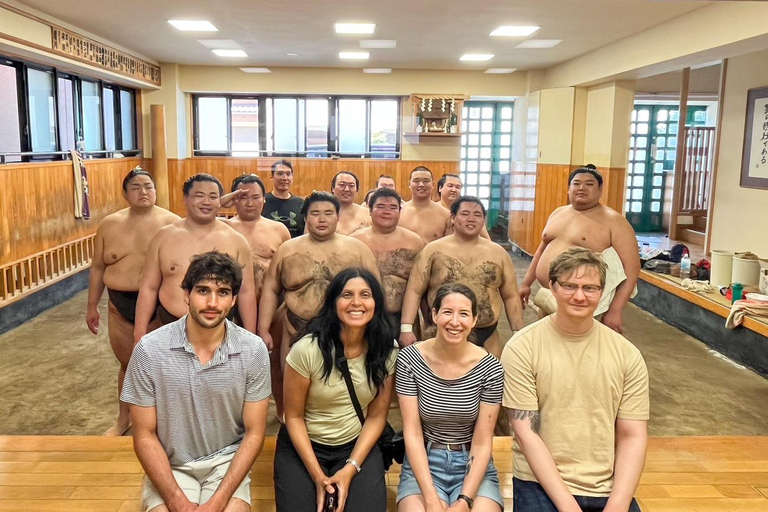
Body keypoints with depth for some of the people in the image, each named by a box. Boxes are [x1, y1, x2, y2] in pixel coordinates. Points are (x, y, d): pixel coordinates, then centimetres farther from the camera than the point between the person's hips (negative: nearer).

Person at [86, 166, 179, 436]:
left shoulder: (171, 223, -7)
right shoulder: (109, 224, 3)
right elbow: (97, 267, 9)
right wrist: (92, 306, 10)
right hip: (121, 305, 3)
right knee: (128, 364, 18)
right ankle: (124, 418, 38)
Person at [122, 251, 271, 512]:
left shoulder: (253, 350, -13)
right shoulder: (149, 349, -14)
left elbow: (254, 433, -6)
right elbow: (144, 436, -7)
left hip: (226, 462, 0)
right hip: (170, 466, 0)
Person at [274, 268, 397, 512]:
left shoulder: (387, 351, -11)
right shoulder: (307, 349, -20)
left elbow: (377, 417, -4)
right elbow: (294, 417, -11)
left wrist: (350, 469, -12)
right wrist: (318, 476, -15)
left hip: (357, 446, 1)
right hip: (303, 446, -1)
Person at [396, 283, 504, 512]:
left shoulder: (490, 369, -9)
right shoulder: (409, 359, -9)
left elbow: (482, 443, -6)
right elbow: (412, 434, -9)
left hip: (473, 466, 0)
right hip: (422, 463, 0)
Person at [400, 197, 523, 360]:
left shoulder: (498, 253, 8)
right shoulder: (433, 250, 0)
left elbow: (511, 297, 11)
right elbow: (414, 291, -3)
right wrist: (406, 328, -14)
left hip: (487, 338, 3)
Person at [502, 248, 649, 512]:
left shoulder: (627, 354, 1)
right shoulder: (521, 348, -8)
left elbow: (632, 436, 2)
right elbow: (526, 433, -9)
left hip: (608, 489, 3)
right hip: (541, 483, -3)